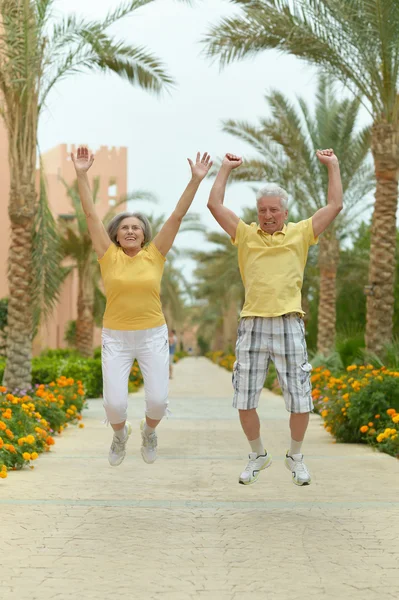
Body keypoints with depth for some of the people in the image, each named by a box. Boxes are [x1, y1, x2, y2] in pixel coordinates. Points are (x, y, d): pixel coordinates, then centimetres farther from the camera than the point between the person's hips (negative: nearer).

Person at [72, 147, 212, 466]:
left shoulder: (154, 255, -1)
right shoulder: (109, 257, -2)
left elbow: (177, 215, -6)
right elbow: (91, 214, -6)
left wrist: (196, 180, -12)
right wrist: (82, 175, -13)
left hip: (153, 337, 0)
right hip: (116, 338, 0)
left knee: (158, 400, -8)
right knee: (114, 404, -8)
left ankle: (149, 430, 28)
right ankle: (121, 433, 28)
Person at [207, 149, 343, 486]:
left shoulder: (301, 234, 9)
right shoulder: (245, 235, 11)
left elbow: (335, 206, 7)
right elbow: (215, 205, 8)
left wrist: (333, 166, 10)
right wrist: (226, 169, 15)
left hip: (289, 325, -1)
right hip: (253, 325, 1)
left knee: (299, 400, 2)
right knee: (245, 401, 3)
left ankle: (295, 457, 23)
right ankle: (258, 455, 24)